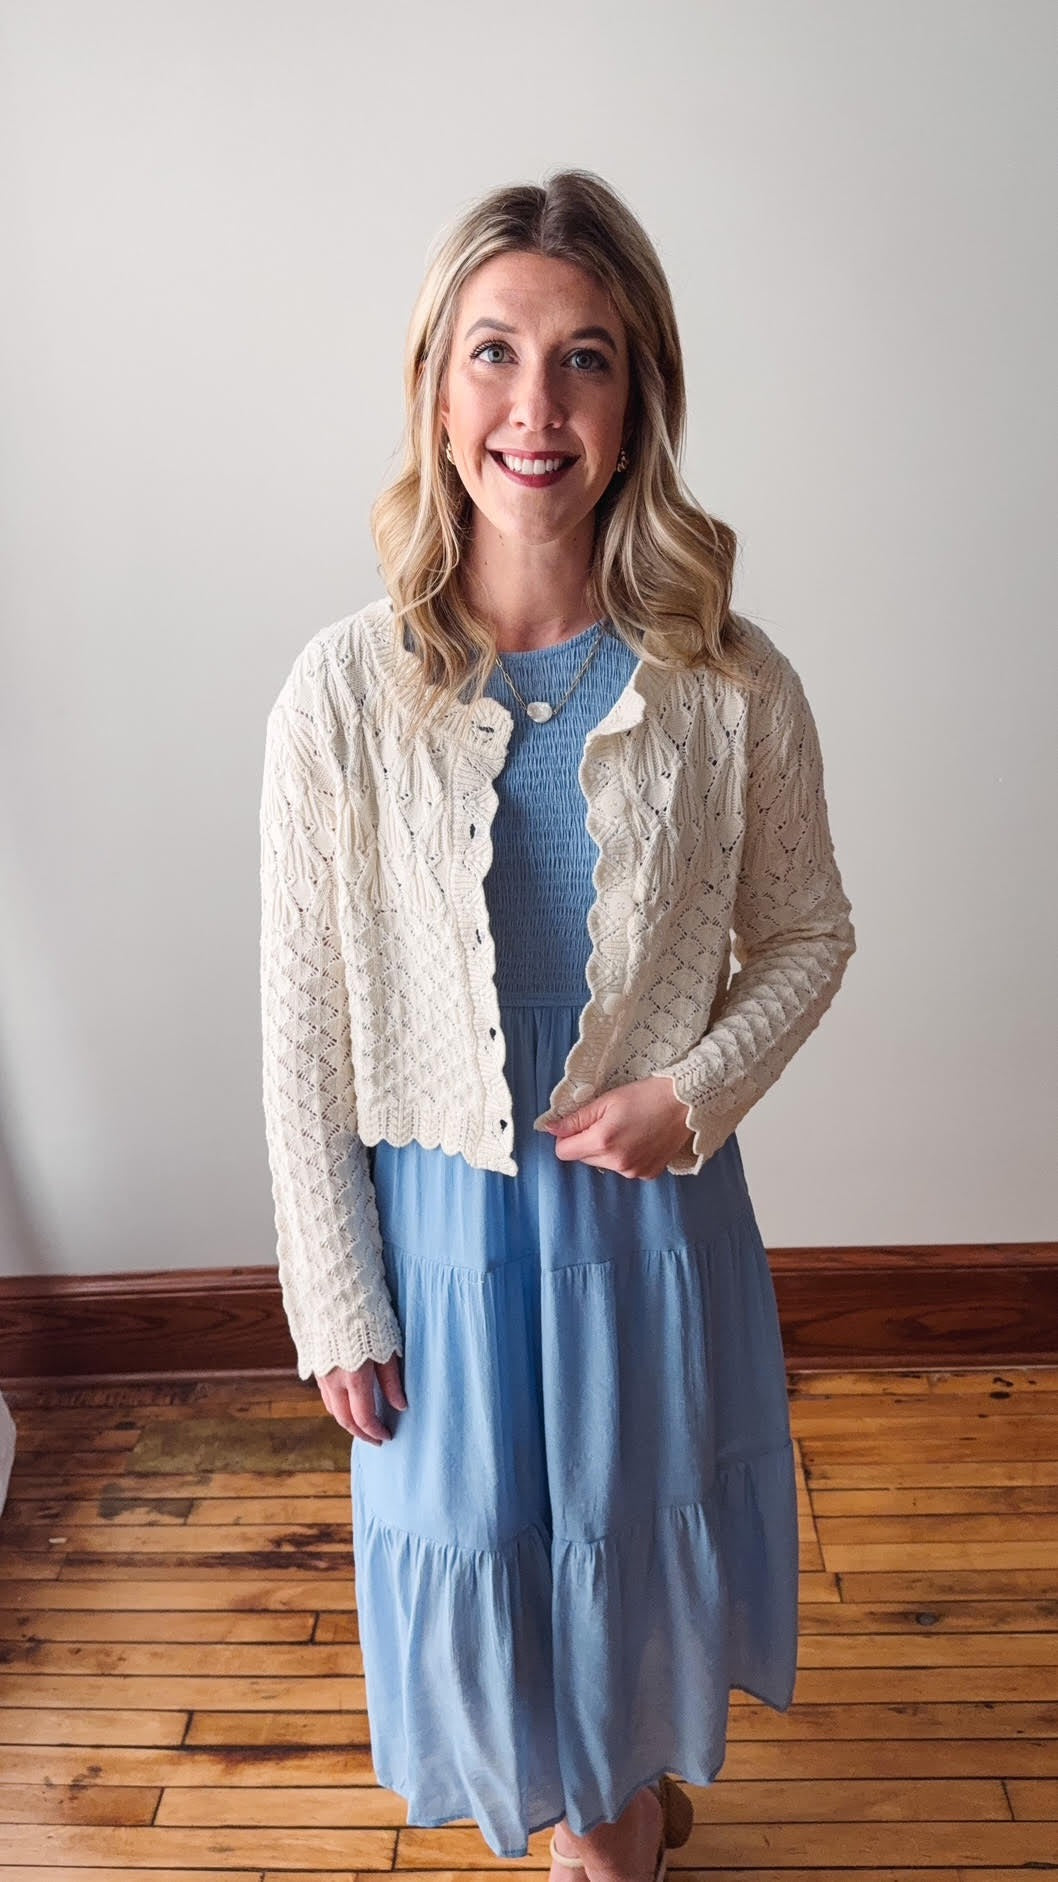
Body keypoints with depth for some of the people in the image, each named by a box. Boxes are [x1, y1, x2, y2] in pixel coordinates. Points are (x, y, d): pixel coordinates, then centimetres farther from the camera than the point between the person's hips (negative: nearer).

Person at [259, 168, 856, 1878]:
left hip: (656, 1197, 1)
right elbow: (304, 1025, -9)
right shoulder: (345, 691, -15)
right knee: (477, 1536, 19)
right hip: (443, 1208, 0)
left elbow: (806, 934, 2)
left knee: (649, 1526, 22)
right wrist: (335, 1303, -5)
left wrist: (699, 1091, -15)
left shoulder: (734, 687, -13)